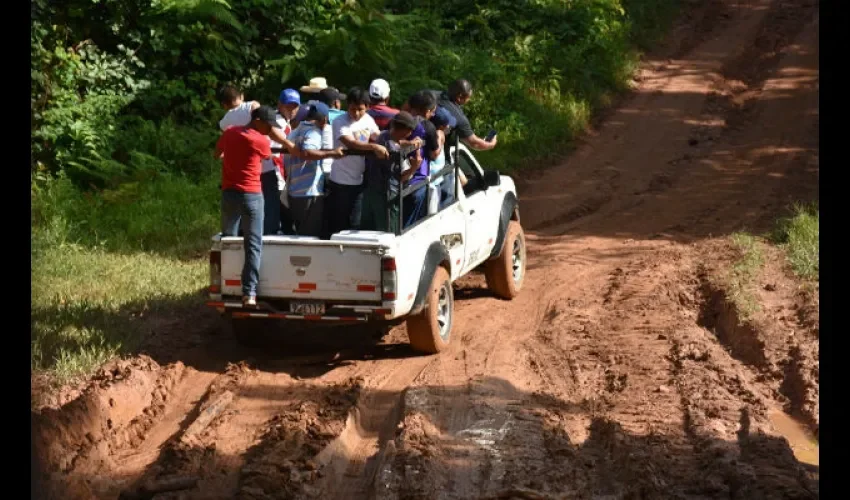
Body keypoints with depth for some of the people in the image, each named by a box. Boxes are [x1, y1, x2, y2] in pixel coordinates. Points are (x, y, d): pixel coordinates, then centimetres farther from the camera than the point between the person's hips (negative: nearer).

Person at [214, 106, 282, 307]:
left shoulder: (229, 132, 4)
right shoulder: (261, 141, -12)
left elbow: (217, 152, 21)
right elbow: (267, 156, 10)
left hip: (228, 193, 6)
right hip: (251, 195, -6)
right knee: (253, 245, -5)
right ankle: (249, 292, -14)